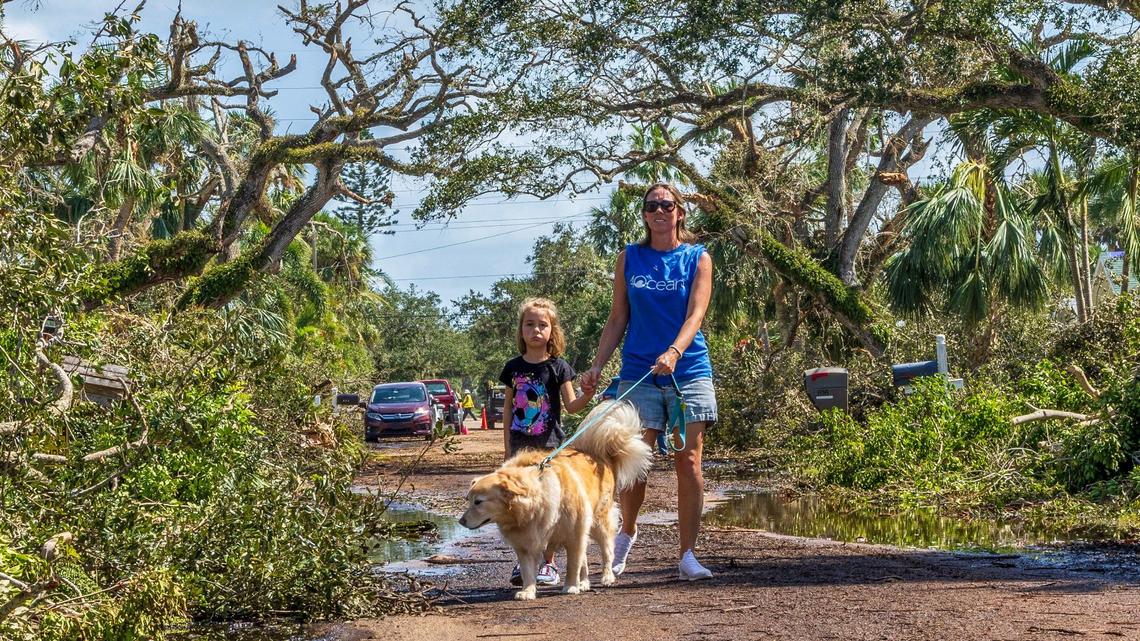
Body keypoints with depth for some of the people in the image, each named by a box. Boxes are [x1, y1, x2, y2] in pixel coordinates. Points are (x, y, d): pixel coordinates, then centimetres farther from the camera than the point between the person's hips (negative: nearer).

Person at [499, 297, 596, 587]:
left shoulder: (558, 366, -2)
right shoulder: (513, 367, 6)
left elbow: (571, 406, -2)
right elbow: (508, 409, 12)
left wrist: (586, 396, -24)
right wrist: (507, 446, 8)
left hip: (550, 445, -2)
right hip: (520, 446, 3)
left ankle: (548, 563, 10)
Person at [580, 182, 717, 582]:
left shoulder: (697, 258, 5)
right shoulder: (629, 259, 10)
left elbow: (696, 313, -8)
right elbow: (617, 320, 12)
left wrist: (674, 352, -25)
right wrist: (596, 366, 3)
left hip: (688, 371, -1)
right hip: (638, 372, 1)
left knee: (688, 464, -3)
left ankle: (687, 555, 4)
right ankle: (627, 530, 26)